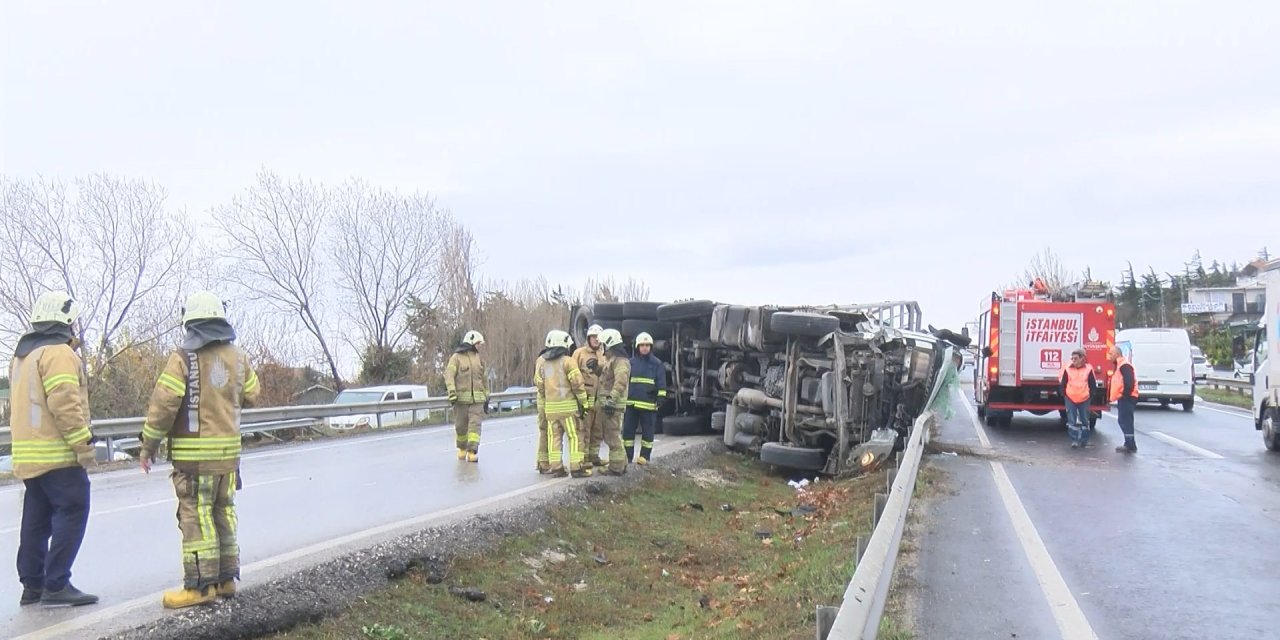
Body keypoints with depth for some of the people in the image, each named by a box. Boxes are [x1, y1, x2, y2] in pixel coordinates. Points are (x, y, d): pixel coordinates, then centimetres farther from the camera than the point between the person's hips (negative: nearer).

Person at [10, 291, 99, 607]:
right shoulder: (58, 353, -12)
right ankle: (56, 585, -10)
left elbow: (25, 402, 21)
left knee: (37, 519, 14)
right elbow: (65, 403, -21)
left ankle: (32, 585, 18)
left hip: (29, 454, 10)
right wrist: (83, 443, -19)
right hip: (59, 454, -10)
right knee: (71, 514, -7)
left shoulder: (22, 355, 18)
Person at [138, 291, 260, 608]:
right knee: (224, 513, 14)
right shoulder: (237, 357, 7)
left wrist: (148, 446, -4)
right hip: (229, 450, 6)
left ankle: (200, 585, -1)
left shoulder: (183, 358, -10)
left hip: (194, 453, -6)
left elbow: (163, 404, -13)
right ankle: (226, 578, 20)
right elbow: (251, 395, 17)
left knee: (196, 516, -2)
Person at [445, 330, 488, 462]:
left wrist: (486, 397, 21)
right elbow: (449, 375, -12)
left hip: (477, 398, 3)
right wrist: (452, 392, -24)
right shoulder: (456, 357, -1)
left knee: (475, 424, -10)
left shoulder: (478, 358, 15)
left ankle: (472, 452, -14)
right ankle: (462, 449, 28)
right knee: (461, 426, 5)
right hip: (461, 397, -3)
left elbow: (484, 379, 22)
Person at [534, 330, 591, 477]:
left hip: (550, 406, 5)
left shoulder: (541, 361, 11)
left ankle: (556, 467, 9)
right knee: (574, 436, 0)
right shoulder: (567, 361, -6)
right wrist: (583, 402, -1)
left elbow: (539, 386, 14)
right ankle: (576, 468, -3)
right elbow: (577, 383, -10)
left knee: (554, 437, 9)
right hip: (567, 405, -5)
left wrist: (541, 407, 22)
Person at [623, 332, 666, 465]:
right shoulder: (631, 362, 10)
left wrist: (661, 397, -6)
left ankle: (645, 456, 11)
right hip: (631, 402, 3)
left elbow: (661, 383, 2)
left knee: (648, 431, 3)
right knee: (628, 430, 4)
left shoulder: (657, 363, 2)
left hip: (648, 403, -3)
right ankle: (627, 455, 12)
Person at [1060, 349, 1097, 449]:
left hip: (1084, 399, 0)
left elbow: (1093, 384, 6)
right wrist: (1064, 395, 3)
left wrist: (1090, 396, 3)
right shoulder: (1067, 369, -3)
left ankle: (1084, 440, 21)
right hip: (1070, 399, 0)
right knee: (1072, 421, -3)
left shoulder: (1088, 369, -3)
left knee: (1084, 420, 10)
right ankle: (1074, 440, 0)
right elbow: (1062, 383, 6)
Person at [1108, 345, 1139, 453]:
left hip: (1126, 398, -11)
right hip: (1123, 398, 11)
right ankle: (1129, 444, 20)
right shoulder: (1119, 365, 20)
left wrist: (1125, 395, -21)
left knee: (1126, 421, -10)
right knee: (1123, 421, 14)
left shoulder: (1124, 365, -14)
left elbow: (1129, 382, -24)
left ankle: (1131, 446, -9)